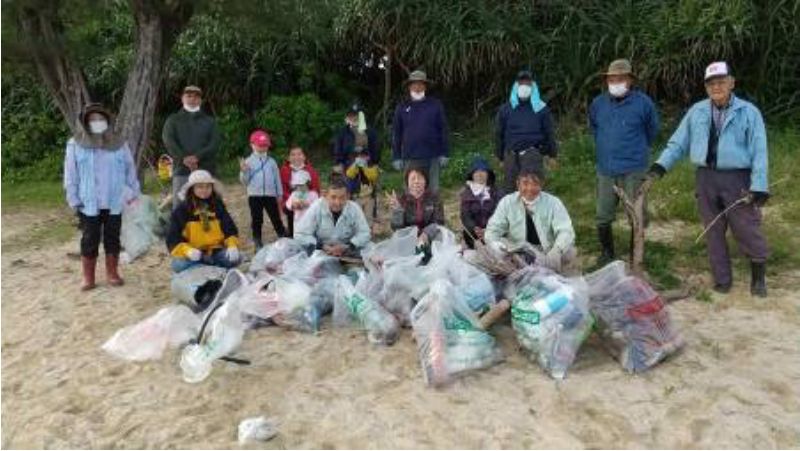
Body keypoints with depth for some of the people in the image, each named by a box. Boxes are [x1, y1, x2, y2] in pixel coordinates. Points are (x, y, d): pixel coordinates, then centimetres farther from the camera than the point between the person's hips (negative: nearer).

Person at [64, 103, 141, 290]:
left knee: (113, 238, 9)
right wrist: (73, 199, -3)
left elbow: (130, 170, 9)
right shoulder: (75, 145, 1)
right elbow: (71, 174, 2)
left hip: (114, 202, 1)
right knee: (89, 240, 4)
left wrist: (133, 193, 5)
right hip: (89, 204, -1)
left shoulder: (119, 145, 6)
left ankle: (112, 273, 21)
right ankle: (88, 278, 13)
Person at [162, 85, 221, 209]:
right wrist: (184, 158, -17)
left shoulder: (210, 121, 17)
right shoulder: (173, 120, 16)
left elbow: (215, 143, 1)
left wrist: (198, 157, -15)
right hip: (181, 171, 0)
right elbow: (168, 140, -1)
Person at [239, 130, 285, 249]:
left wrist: (280, 194, 10)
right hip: (254, 195, -1)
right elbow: (245, 181, 2)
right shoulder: (248, 162, 2)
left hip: (270, 195, 1)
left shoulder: (271, 162, 7)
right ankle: (257, 242, 17)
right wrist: (244, 171, -17)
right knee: (257, 220, 7)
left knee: (276, 218, 5)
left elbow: (277, 178, 11)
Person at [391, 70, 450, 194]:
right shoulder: (402, 108, 9)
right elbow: (396, 134, 9)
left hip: (432, 158, 0)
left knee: (433, 192, 3)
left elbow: (443, 131, 5)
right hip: (410, 159, 1)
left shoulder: (435, 105, 6)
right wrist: (396, 157, 3)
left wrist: (444, 154, -1)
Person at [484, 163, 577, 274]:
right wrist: (497, 246, -31)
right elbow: (492, 231, -7)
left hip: (548, 254, 0)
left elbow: (565, 232, -17)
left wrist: (556, 251, -40)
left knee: (569, 253, -28)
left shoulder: (553, 202, -7)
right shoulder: (507, 202, -5)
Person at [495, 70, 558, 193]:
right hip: (511, 156, 2)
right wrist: (501, 158, 11)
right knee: (510, 188, 6)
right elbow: (499, 134, 11)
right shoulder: (505, 109, 5)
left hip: (533, 154, -2)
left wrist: (552, 155, 10)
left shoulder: (541, 109, 3)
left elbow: (549, 132, 8)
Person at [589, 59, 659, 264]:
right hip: (605, 169, 3)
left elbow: (651, 131, 11)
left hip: (633, 170, -3)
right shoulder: (598, 103, 4)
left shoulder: (643, 103, -5)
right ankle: (607, 253, 26)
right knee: (602, 217, 7)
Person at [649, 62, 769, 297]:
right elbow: (678, 142, 7)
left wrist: (759, 186, -14)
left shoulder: (748, 112, -3)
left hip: (737, 179, -3)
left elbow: (759, 151, -6)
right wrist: (661, 165, -9)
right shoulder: (696, 111, 6)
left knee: (748, 231, 3)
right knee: (713, 232, 10)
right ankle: (722, 280, 24)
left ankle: (758, 277, 24)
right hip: (706, 178, 3)